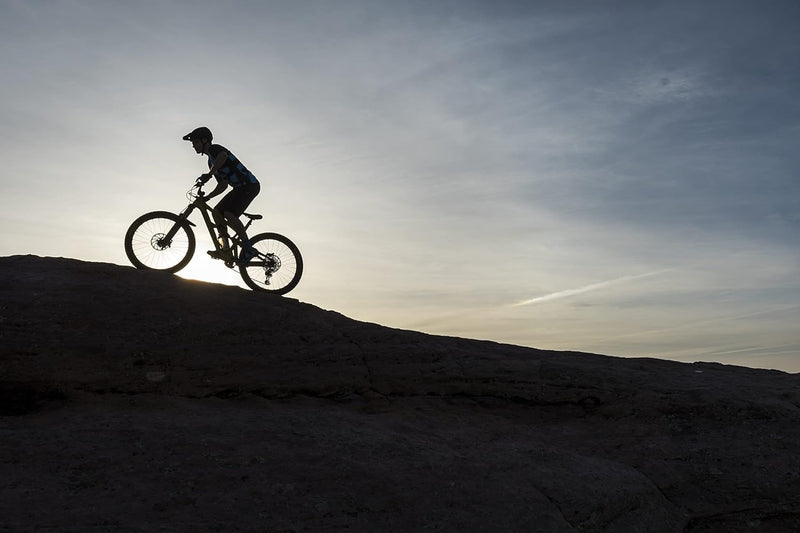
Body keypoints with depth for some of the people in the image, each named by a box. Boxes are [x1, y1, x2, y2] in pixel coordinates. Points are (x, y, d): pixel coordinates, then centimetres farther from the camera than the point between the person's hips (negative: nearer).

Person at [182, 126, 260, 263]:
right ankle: (226, 250, -1)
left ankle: (247, 248, -14)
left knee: (229, 213, -24)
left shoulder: (215, 149, -5)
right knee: (217, 211, 3)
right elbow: (223, 185, 24)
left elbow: (223, 156, -32)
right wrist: (206, 197, 15)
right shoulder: (211, 161, 23)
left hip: (250, 185, -10)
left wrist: (208, 174, -39)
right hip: (240, 188, 10)